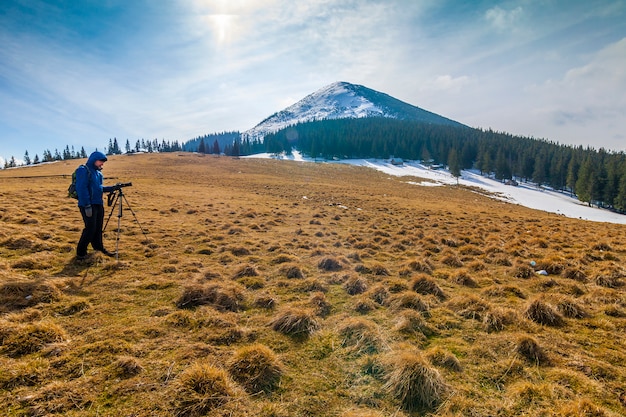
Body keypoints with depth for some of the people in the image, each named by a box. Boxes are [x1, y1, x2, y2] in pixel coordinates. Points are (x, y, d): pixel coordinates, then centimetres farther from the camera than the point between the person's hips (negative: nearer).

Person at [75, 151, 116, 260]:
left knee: (98, 227, 14)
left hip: (98, 204, 8)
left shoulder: (97, 172, 16)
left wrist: (112, 188, 7)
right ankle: (80, 253, 2)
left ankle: (98, 246, 28)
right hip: (88, 205, -8)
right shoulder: (83, 170, -10)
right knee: (90, 228, -8)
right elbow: (81, 189, -16)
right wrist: (87, 205, -20)